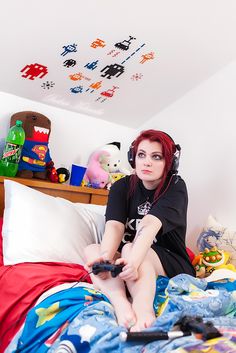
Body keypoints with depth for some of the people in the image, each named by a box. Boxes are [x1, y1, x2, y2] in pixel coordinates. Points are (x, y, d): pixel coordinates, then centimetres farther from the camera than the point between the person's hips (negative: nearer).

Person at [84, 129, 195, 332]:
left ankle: (143, 308, -52)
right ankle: (121, 304, -44)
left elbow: (150, 226, -31)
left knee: (129, 249, -32)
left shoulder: (175, 187, -11)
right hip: (128, 262, 4)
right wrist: (105, 256, -41)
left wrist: (134, 260, -49)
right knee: (91, 250, -23)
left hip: (172, 265, -3)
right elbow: (114, 226, -19)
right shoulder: (122, 187, 0)